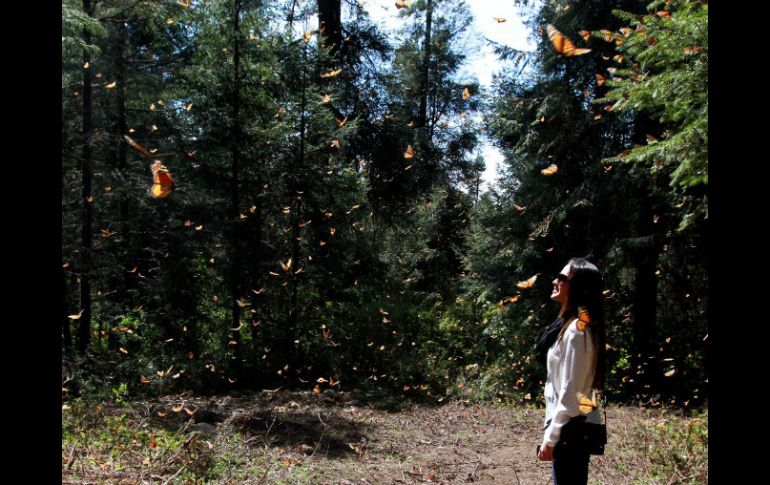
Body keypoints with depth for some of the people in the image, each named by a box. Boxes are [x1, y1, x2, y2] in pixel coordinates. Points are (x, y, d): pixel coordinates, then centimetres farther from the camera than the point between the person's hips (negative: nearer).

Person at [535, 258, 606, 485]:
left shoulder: (576, 330, -20)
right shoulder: (571, 324, 9)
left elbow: (570, 392, -22)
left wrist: (550, 438, -18)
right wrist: (552, 430, 18)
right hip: (572, 426, 9)